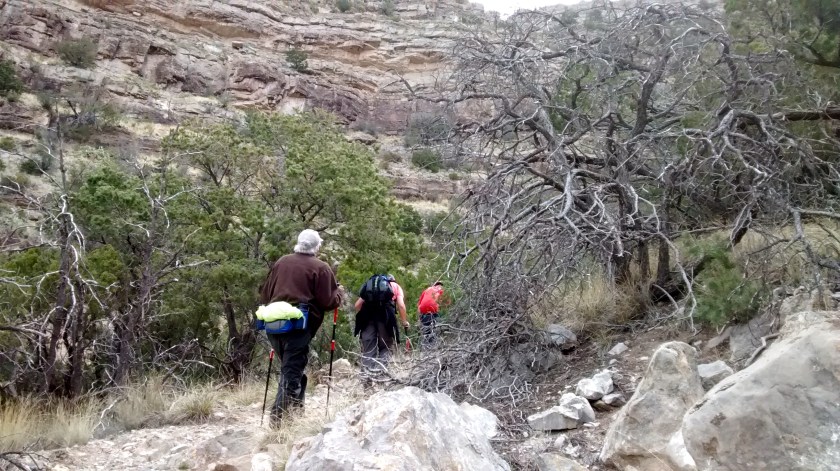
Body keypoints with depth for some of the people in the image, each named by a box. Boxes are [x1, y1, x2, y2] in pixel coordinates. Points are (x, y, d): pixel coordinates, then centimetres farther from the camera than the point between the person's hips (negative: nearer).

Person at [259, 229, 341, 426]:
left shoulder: (281, 262, 13)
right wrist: (338, 292, 15)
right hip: (298, 326, -6)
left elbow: (264, 295, 17)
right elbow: (328, 302, -5)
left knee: (289, 368, 19)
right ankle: (280, 417, -9)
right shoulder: (321, 268, -2)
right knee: (292, 372, -3)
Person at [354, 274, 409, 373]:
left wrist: (360, 319, 27)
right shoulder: (396, 286, 26)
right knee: (386, 346, 7)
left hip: (367, 313, 2)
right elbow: (401, 305, 9)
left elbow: (358, 304, 19)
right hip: (385, 313, -2)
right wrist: (405, 322, 17)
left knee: (368, 349, 8)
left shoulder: (369, 284, 32)